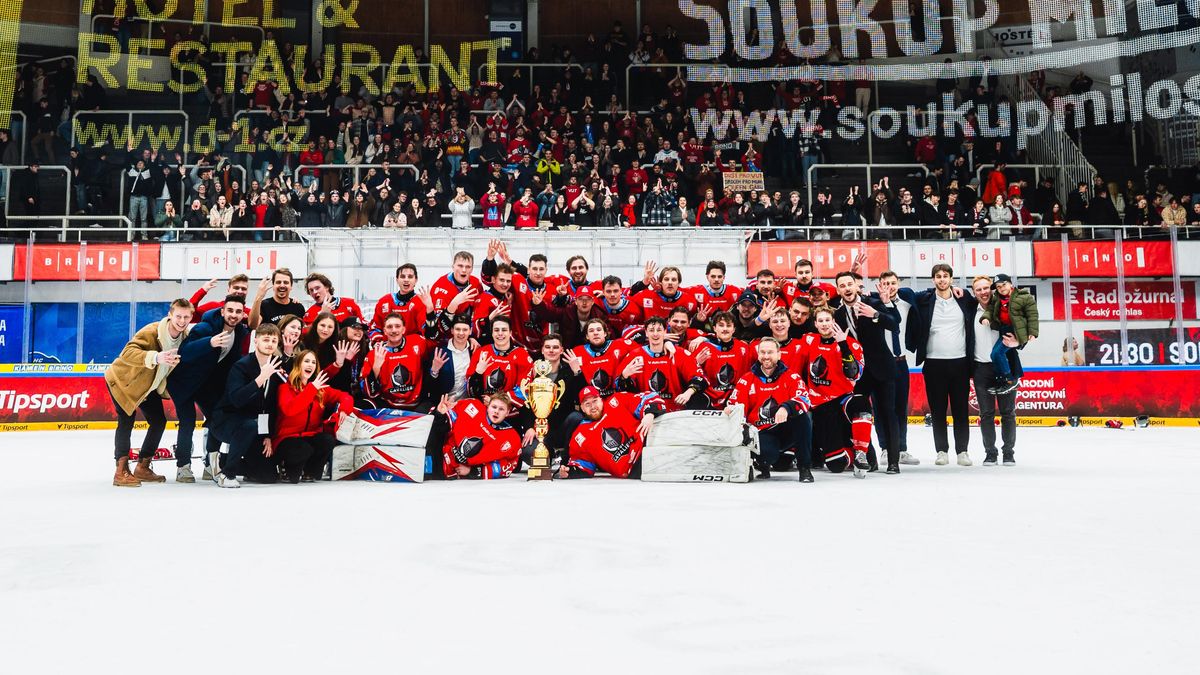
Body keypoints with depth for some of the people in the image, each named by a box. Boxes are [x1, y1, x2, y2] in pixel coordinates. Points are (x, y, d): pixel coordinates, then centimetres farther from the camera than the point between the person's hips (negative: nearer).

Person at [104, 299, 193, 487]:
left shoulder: (186, 336, -11)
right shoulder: (151, 331, -32)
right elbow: (127, 353, -45)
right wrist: (155, 357, -58)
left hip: (148, 385, 7)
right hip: (123, 379, -7)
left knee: (159, 421, 4)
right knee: (126, 421, -16)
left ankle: (142, 468, 16)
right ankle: (121, 471, -11)